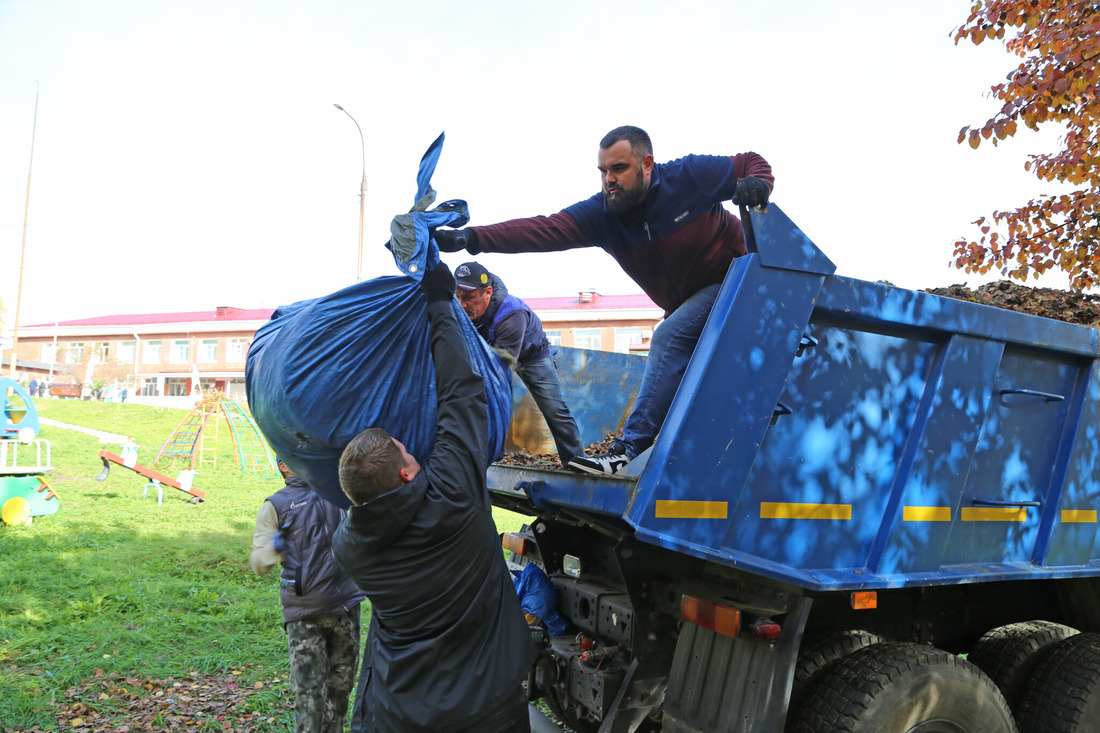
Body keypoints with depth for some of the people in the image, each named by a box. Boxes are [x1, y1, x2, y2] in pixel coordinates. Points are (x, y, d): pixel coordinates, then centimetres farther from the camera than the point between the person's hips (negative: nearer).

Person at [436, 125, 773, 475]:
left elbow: (753, 163, -6)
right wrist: (471, 238, -42)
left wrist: (756, 184, -33)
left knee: (670, 336, -26)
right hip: (684, 306, 7)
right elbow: (541, 229, -28)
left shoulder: (690, 176, -20)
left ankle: (628, 451, -26)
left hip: (733, 282, -6)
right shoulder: (600, 214, -14)